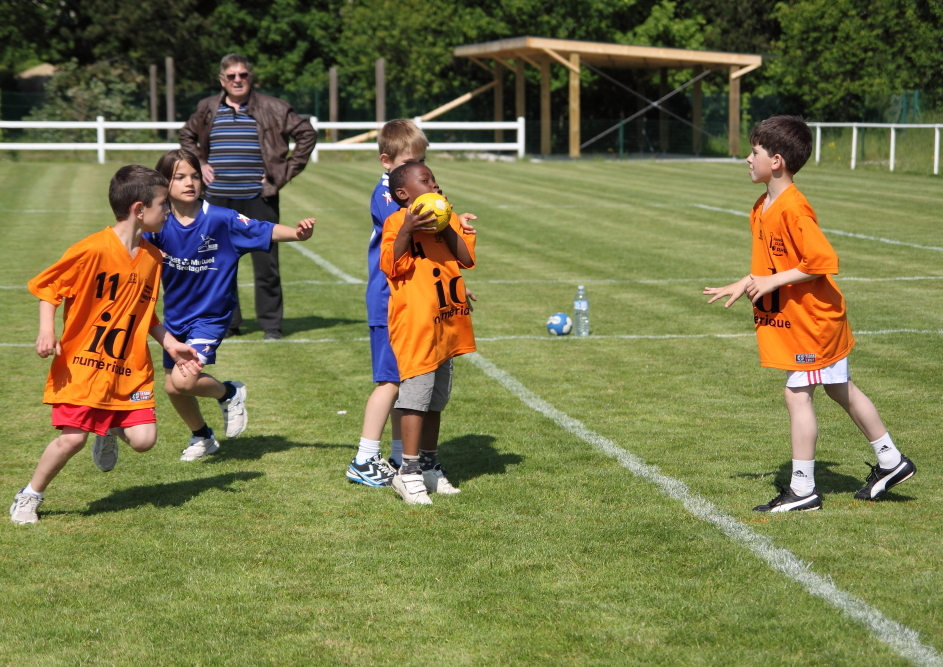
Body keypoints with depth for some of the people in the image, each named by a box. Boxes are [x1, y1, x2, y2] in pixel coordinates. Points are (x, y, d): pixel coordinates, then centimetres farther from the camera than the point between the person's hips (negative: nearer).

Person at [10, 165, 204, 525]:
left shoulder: (152, 257, 6)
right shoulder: (92, 250, -16)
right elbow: (47, 286, -7)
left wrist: (172, 345, 11)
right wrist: (47, 331, -19)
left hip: (131, 370, 5)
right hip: (83, 364, -5)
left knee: (144, 439, -7)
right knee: (72, 438, -10)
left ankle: (110, 430, 29)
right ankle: (29, 497, 14)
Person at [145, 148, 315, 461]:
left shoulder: (220, 219, -18)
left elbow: (265, 231, -23)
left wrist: (297, 233, -42)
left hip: (210, 316, -5)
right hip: (174, 316, 5)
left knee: (183, 380, -22)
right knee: (172, 385, 16)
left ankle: (229, 393, 10)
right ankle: (201, 437, 44)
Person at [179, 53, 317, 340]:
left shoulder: (271, 109, -1)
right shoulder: (207, 109, 8)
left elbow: (307, 135, 3)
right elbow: (187, 137, 26)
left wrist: (284, 172, -2)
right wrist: (199, 164, 10)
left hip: (258, 199, -3)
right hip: (218, 199, 3)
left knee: (266, 263, -2)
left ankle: (271, 324, 6)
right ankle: (227, 322, 18)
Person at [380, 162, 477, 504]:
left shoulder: (449, 219, 13)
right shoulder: (397, 222, -8)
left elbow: (468, 258, 1)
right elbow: (391, 266, -19)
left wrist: (446, 228, -9)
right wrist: (407, 230, -29)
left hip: (446, 323, 7)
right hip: (415, 323, -7)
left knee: (436, 399, 14)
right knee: (417, 393, -10)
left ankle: (429, 465, 24)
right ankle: (408, 471, -6)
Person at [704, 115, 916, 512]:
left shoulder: (793, 209, -24)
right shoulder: (762, 208, 7)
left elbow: (823, 261, -28)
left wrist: (773, 282, -24)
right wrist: (744, 285, 5)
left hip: (812, 319, -10)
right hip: (792, 318, 10)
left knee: (797, 394, -5)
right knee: (840, 389, 17)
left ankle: (803, 490, 3)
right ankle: (891, 462, 30)